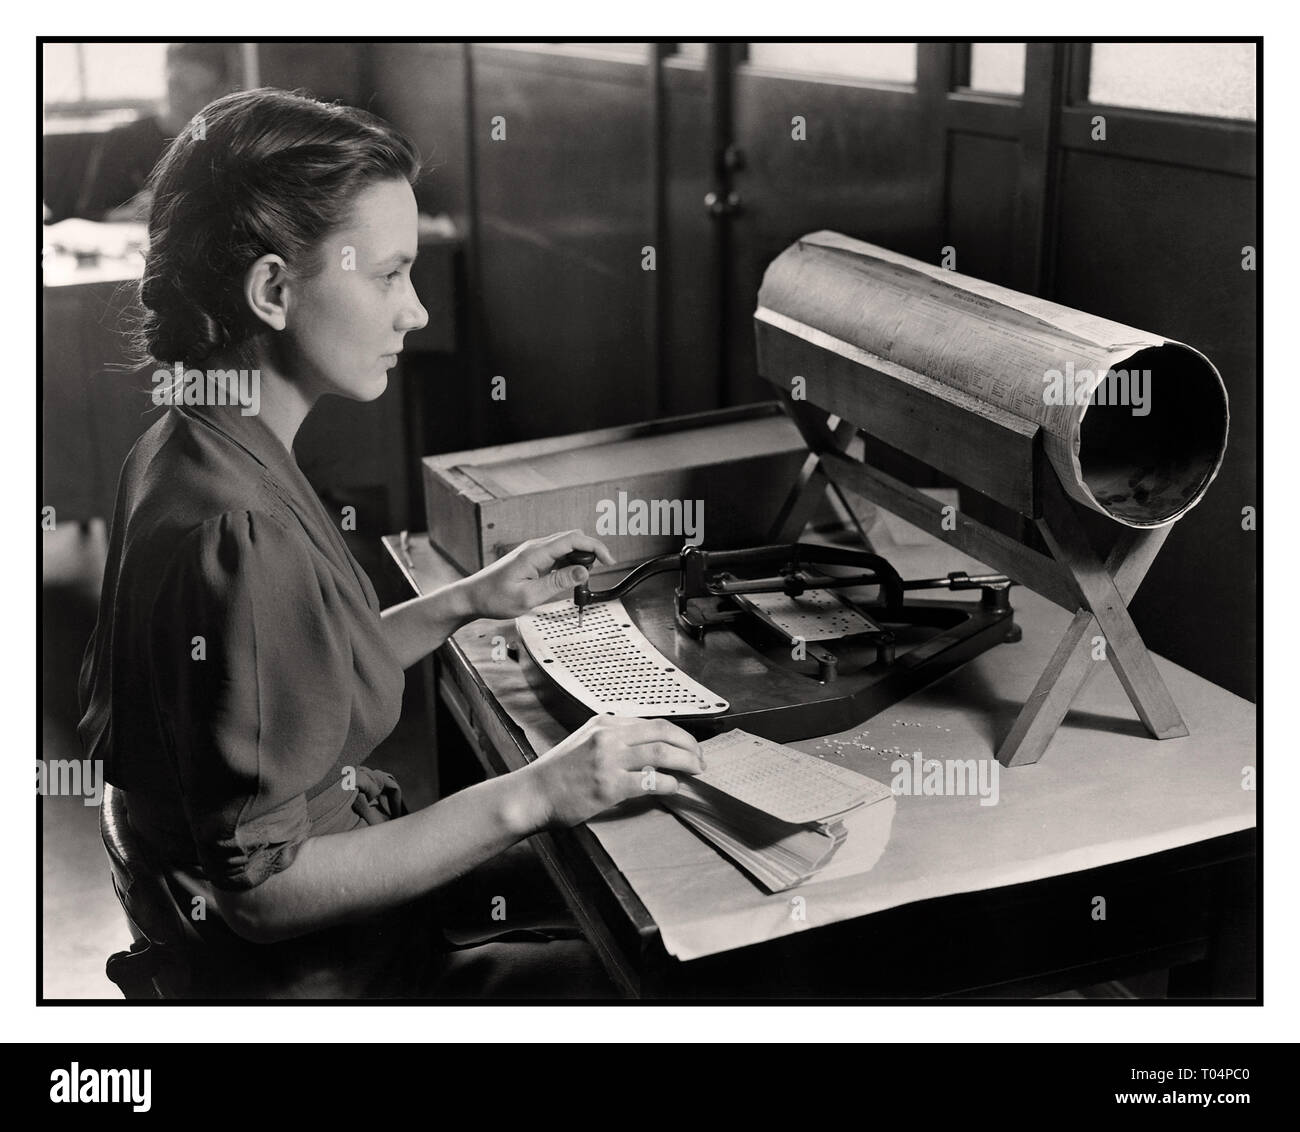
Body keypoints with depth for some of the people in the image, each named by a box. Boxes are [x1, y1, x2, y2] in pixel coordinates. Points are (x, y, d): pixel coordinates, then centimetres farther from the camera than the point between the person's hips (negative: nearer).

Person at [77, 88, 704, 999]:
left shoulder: (181, 454, 0)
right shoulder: (241, 538, -30)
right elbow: (264, 887, -27)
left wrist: (469, 602, 3)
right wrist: (532, 797, -27)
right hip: (319, 976, -9)